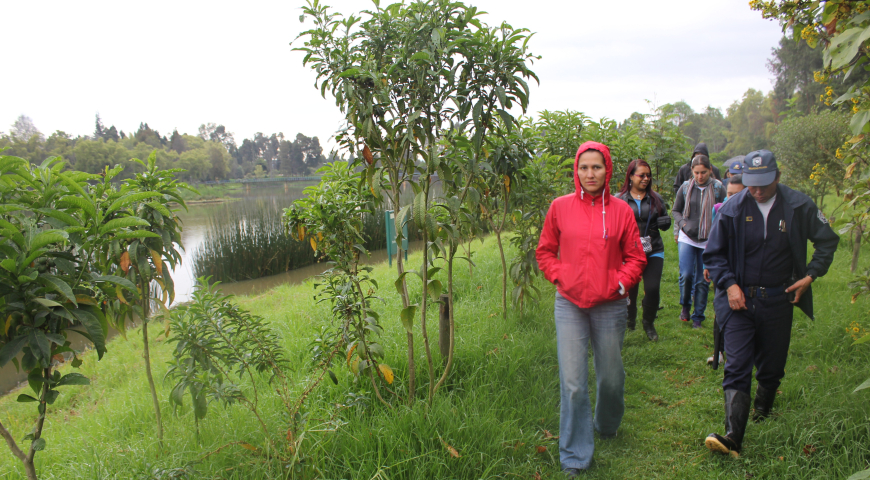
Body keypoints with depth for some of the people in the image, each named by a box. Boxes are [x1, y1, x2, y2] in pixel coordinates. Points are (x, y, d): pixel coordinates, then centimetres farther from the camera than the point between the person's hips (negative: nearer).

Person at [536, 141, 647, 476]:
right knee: (573, 384, -2)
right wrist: (560, 277, -4)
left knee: (611, 378, 15)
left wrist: (621, 283, -7)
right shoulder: (560, 207, 1)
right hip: (570, 305, -1)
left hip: (610, 306, 1)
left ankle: (606, 427, 47)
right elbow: (545, 251, 10)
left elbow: (636, 257, 7)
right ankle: (575, 458, 14)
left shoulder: (621, 210, 1)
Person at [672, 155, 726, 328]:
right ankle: (685, 306, 16)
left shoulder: (718, 188, -2)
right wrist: (684, 224, -7)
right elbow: (676, 210, 12)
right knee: (686, 274, -11)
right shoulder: (685, 187, 3)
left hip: (709, 240, -1)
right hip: (687, 238, 1)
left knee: (703, 280, 4)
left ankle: (698, 316, 18)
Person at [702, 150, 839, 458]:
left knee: (772, 365, 14)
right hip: (739, 299, -1)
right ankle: (733, 437, -13)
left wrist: (811, 275, 1)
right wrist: (728, 284, -11)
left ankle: (763, 412, 43)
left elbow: (828, 241, 11)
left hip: (778, 301, 2)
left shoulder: (798, 206, -4)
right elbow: (713, 253, 2)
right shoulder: (733, 208, -6)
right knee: (737, 366, -9)